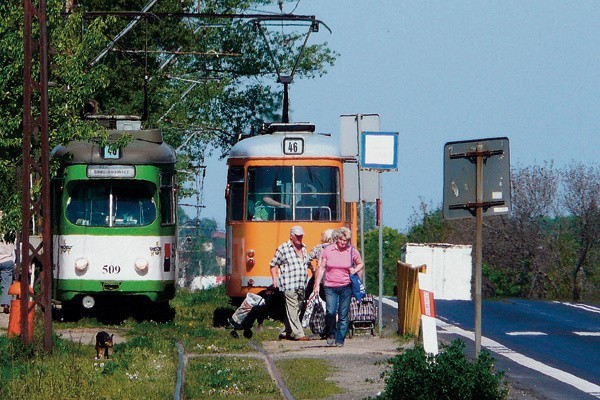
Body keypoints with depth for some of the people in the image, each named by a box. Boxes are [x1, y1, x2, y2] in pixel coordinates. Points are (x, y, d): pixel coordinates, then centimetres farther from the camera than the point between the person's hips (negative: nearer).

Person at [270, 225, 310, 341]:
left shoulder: (303, 248, 16)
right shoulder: (283, 248, -4)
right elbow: (273, 264, -1)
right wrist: (274, 279, -8)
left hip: (301, 286, 7)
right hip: (289, 286, -7)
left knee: (297, 310, 10)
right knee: (293, 310, -8)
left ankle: (287, 332, 18)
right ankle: (298, 334, -8)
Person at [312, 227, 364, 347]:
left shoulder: (352, 251, 0)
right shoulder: (328, 250, -1)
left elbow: (360, 264, 17)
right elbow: (321, 268, 5)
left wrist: (355, 270, -5)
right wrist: (317, 285, 2)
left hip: (346, 287, 1)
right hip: (330, 287, 0)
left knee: (343, 315, 1)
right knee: (330, 312, -15)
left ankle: (340, 340, 13)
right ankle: (331, 334, 10)